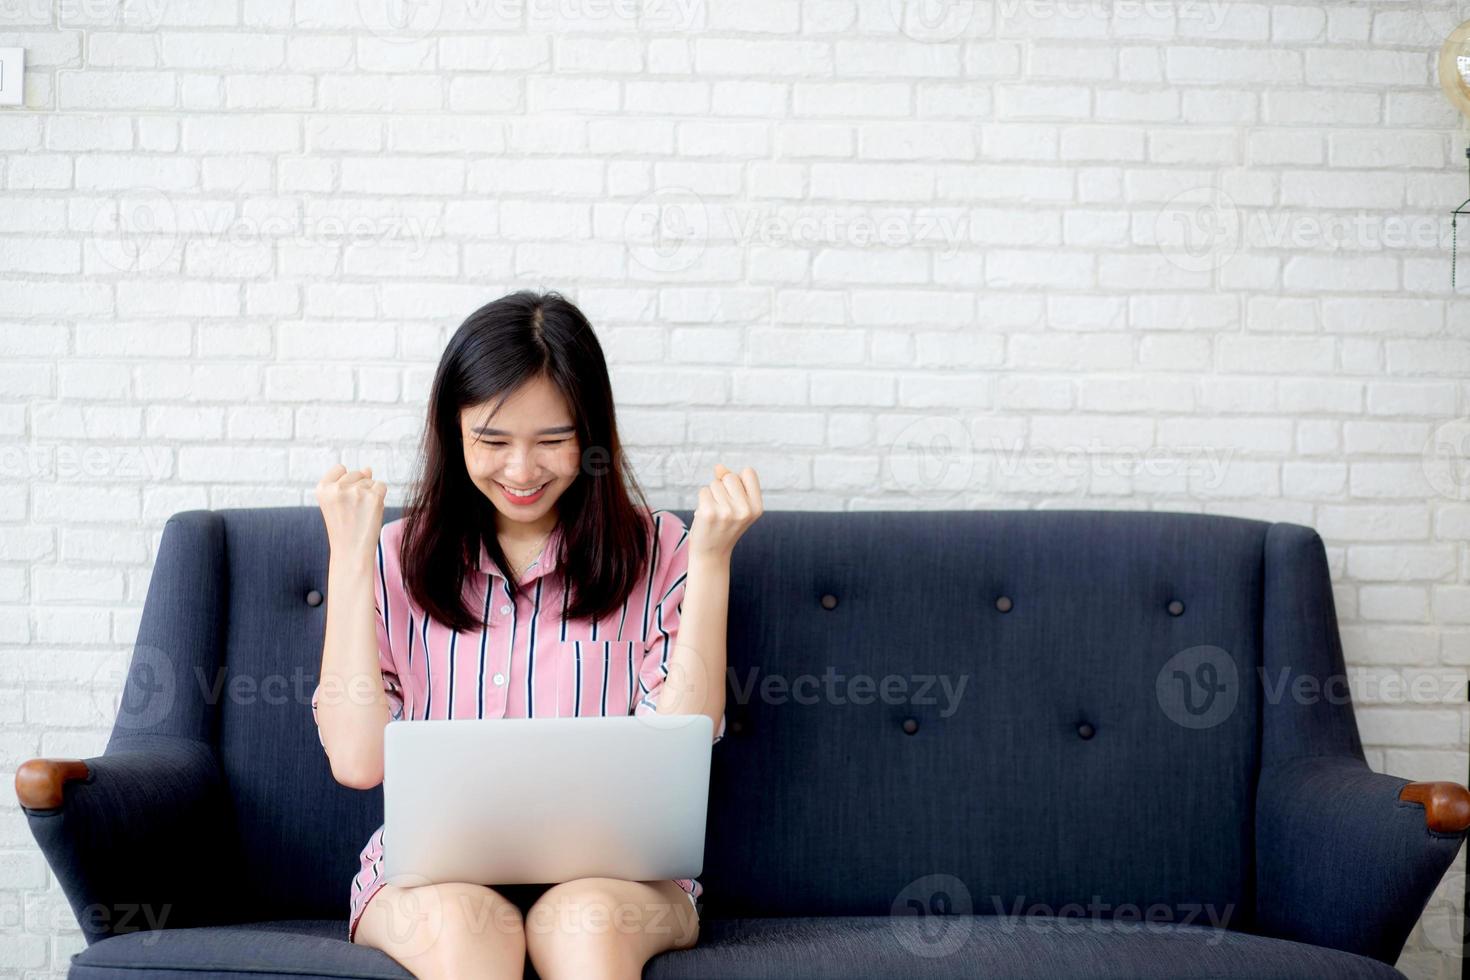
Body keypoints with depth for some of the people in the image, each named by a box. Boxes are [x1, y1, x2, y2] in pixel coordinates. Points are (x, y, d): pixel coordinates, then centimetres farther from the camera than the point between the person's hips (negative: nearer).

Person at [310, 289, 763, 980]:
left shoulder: (655, 553, 6)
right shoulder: (400, 559, 8)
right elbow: (357, 761, -4)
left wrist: (711, 561, -10)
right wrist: (349, 558, -4)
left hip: (611, 869, 0)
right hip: (435, 872, 1)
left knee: (583, 917, -34)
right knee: (464, 918, -34)